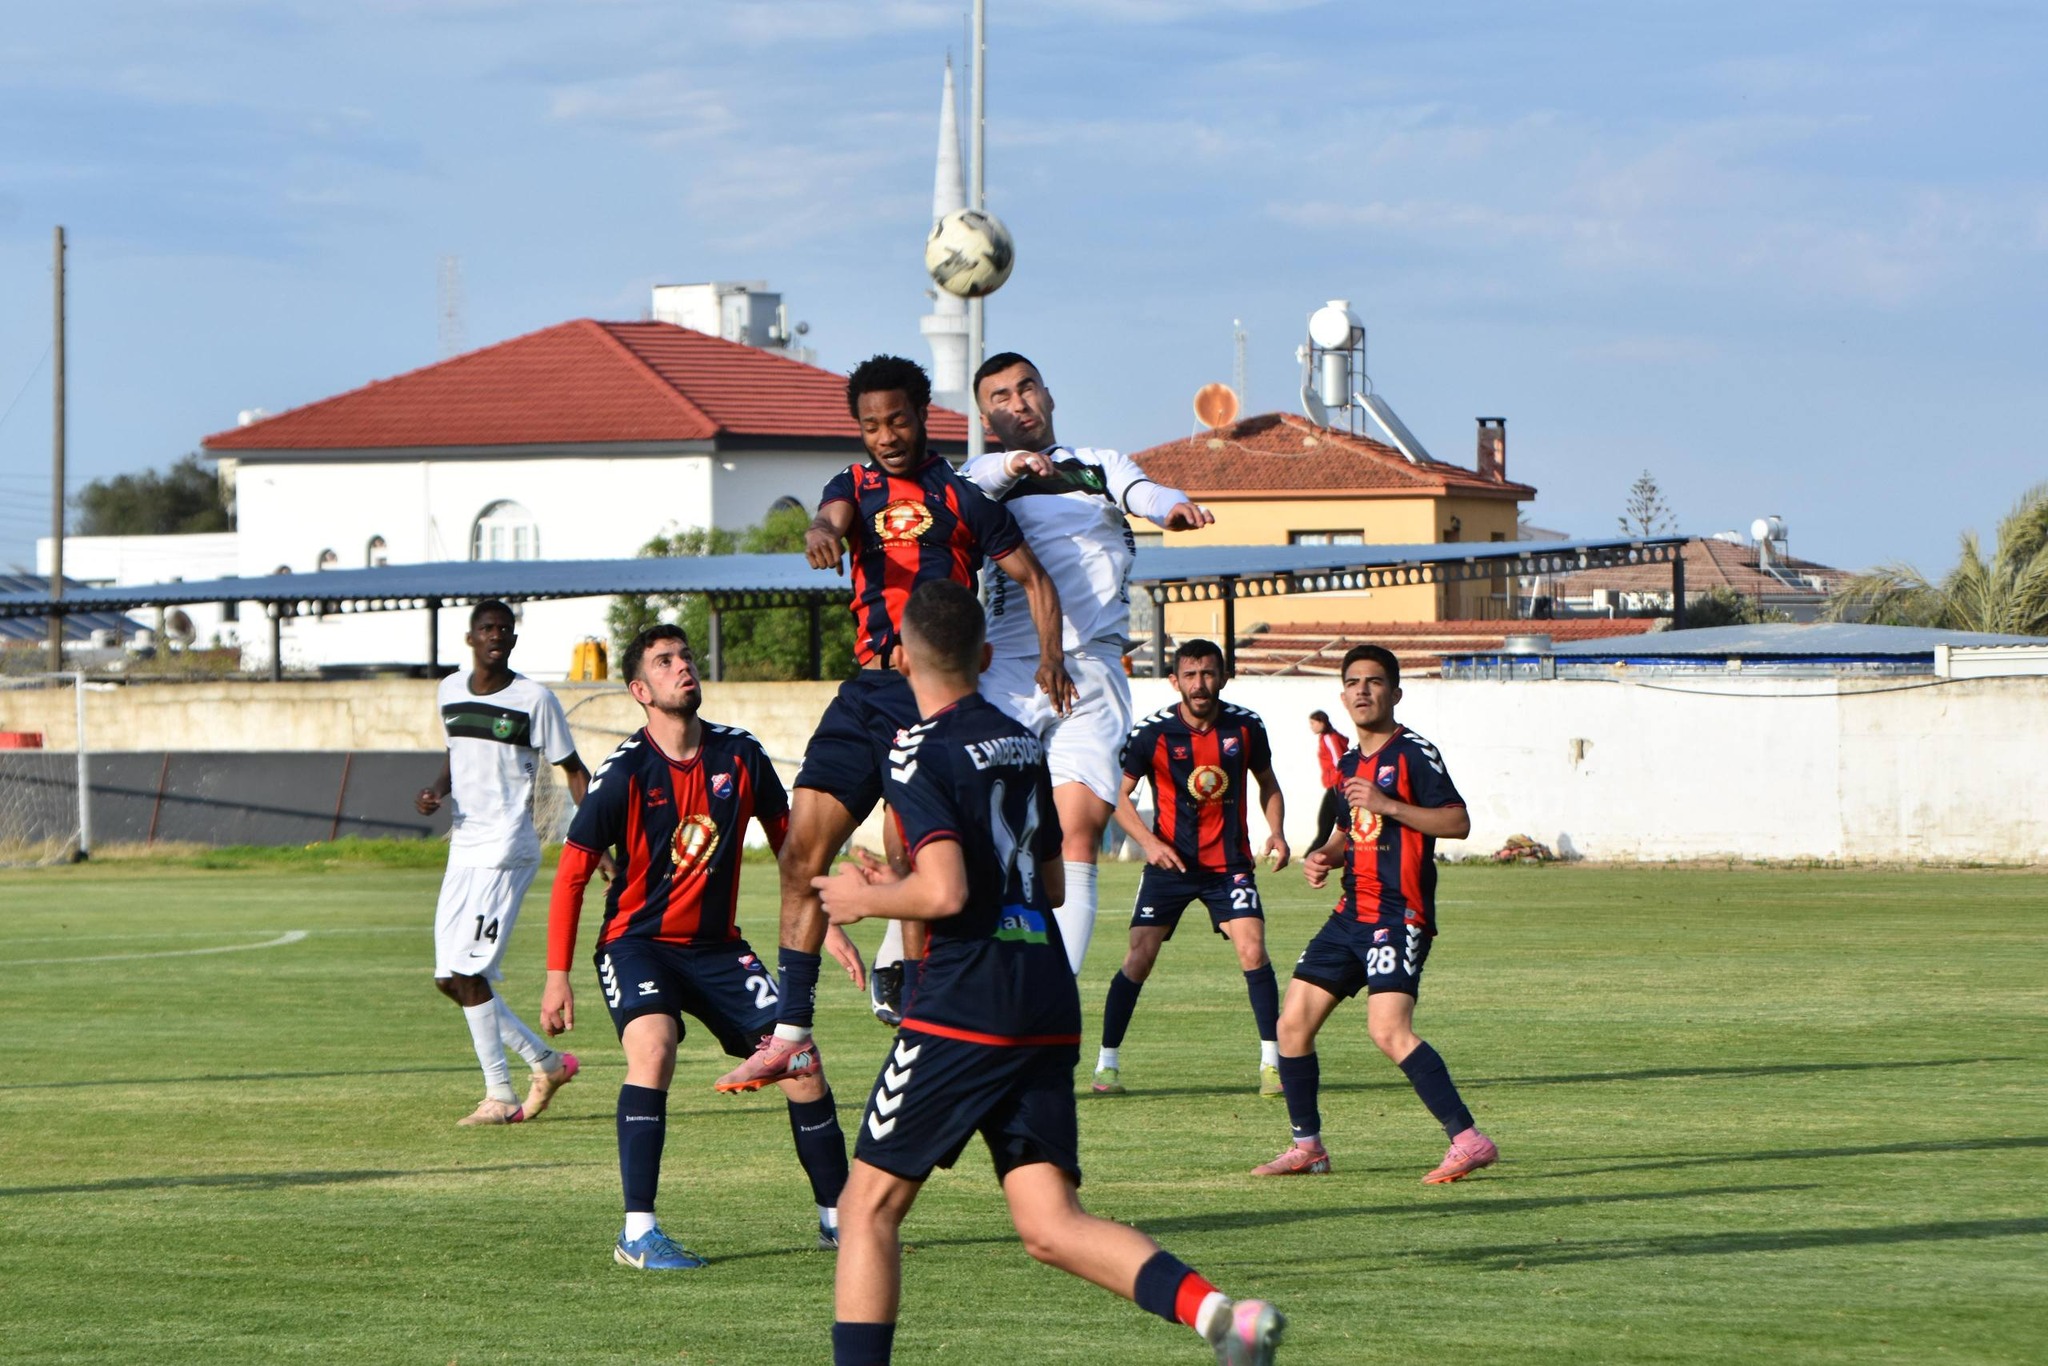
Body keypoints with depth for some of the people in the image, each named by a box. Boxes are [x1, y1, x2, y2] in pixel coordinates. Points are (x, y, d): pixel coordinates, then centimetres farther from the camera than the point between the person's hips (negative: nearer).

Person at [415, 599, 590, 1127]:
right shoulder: (449, 691, 10)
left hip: (506, 850, -7)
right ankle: (546, 1060, 19)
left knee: (469, 971, -14)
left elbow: (572, 769, -2)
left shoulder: (534, 699, -7)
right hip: (463, 848, 7)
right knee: (450, 978, 5)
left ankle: (500, 1096, -6)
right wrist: (436, 790, 5)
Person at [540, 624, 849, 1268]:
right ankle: (638, 1233, -28)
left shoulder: (740, 754, -2)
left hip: (716, 943, 4)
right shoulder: (625, 772, -13)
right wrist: (557, 974, -9)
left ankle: (838, 1216, 12)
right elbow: (572, 872, -6)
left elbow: (788, 839, 15)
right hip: (637, 941, -4)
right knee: (652, 1047, -31)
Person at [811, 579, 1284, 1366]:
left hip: (964, 1009, -7)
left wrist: (866, 898, 1)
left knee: (869, 1206, 5)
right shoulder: (1021, 743, 17)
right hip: (1048, 1010, 7)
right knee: (1050, 1226, 0)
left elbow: (945, 893, -19)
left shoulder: (920, 755, -8)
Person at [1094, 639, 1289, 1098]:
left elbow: (1267, 782, 14)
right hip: (1170, 862, -1)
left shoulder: (1245, 727, -3)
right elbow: (1119, 795, -4)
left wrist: (1277, 832, -2)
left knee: (1253, 952, -14)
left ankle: (1272, 1062, -3)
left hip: (1230, 863, 1)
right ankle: (1106, 1064, 4)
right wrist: (1148, 841, -19)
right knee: (1138, 959, -7)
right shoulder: (1153, 733, -10)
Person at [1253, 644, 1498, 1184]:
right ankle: (1307, 1146, 19)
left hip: (1399, 913, -9)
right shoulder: (1350, 764, 18)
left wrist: (1387, 805, -22)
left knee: (1389, 1031, -23)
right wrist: (1324, 856, 11)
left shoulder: (1413, 753, -7)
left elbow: (1458, 822, -15)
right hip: (1352, 912, 9)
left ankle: (1469, 1140, -23)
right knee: (1293, 1023, 7)